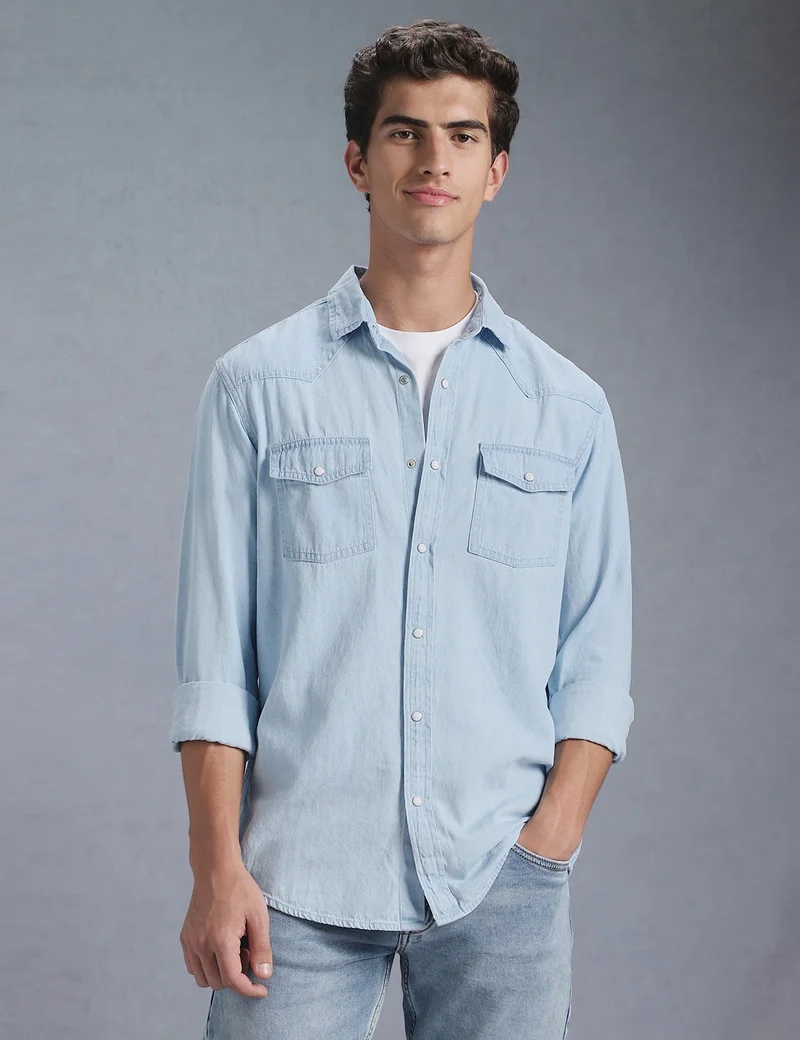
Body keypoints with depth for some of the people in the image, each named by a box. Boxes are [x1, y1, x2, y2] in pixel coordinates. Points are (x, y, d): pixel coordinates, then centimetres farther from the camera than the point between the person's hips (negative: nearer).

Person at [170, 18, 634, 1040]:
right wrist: (218, 868, -6)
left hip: (499, 884, 1)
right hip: (300, 879, -1)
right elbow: (213, 658, 1)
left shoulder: (568, 407, 9)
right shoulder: (256, 387, 4)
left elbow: (596, 667, 8)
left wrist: (549, 842, -5)